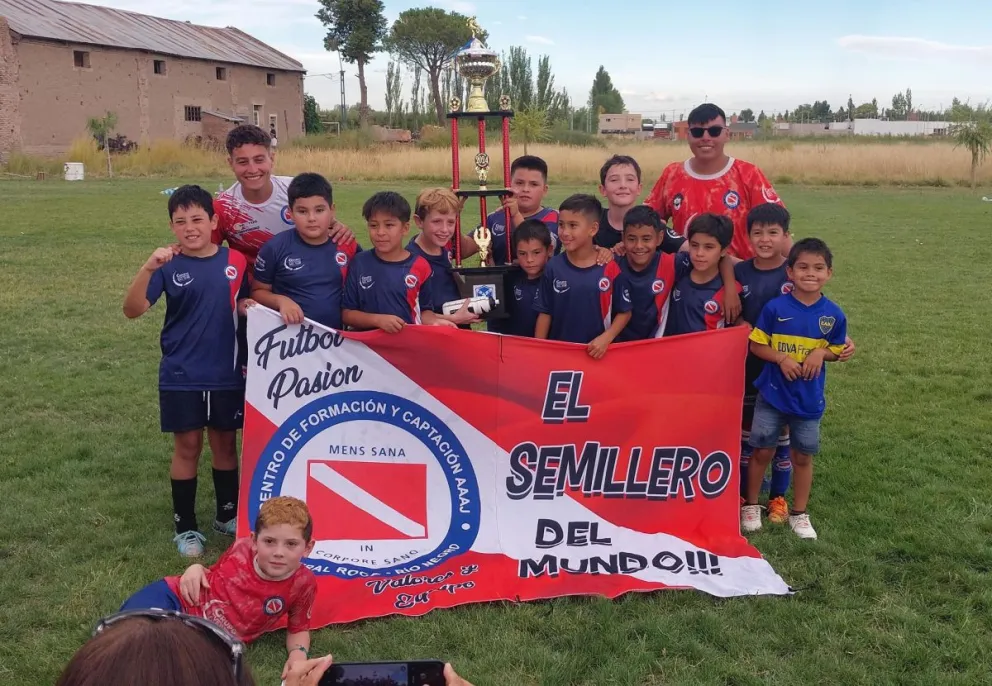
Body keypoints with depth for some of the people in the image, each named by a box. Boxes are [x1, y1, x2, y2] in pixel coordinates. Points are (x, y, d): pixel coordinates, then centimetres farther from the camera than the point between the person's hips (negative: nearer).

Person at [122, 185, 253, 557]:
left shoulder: (236, 261, -2)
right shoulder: (169, 267, -7)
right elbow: (132, 309, -18)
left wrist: (250, 306, -11)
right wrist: (148, 268, -32)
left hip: (227, 374, 2)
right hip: (181, 376, -2)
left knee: (225, 442, 14)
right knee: (187, 446, 7)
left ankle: (228, 514, 32)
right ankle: (186, 527, 20)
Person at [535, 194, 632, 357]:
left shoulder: (611, 268, -8)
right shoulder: (553, 267, -4)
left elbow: (624, 312, -2)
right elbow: (545, 313, 0)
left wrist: (606, 338, -15)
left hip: (598, 352, -1)